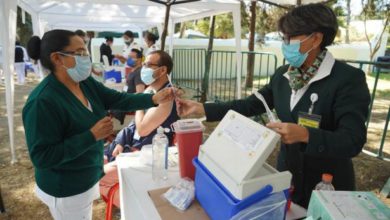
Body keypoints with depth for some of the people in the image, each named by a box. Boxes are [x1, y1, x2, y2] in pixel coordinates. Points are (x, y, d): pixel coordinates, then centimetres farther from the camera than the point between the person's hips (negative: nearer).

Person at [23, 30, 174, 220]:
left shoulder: (86, 83, -4)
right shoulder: (43, 102, -29)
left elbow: (119, 99, -6)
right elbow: (42, 157, -29)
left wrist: (154, 99, -19)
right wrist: (92, 136, -32)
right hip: (66, 191, -8)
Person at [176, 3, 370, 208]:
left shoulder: (348, 78, -19)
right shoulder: (282, 74, -1)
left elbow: (353, 141, -24)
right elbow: (250, 105, 0)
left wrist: (304, 135, -39)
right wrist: (202, 108, -6)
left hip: (327, 186, -5)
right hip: (287, 174, 5)